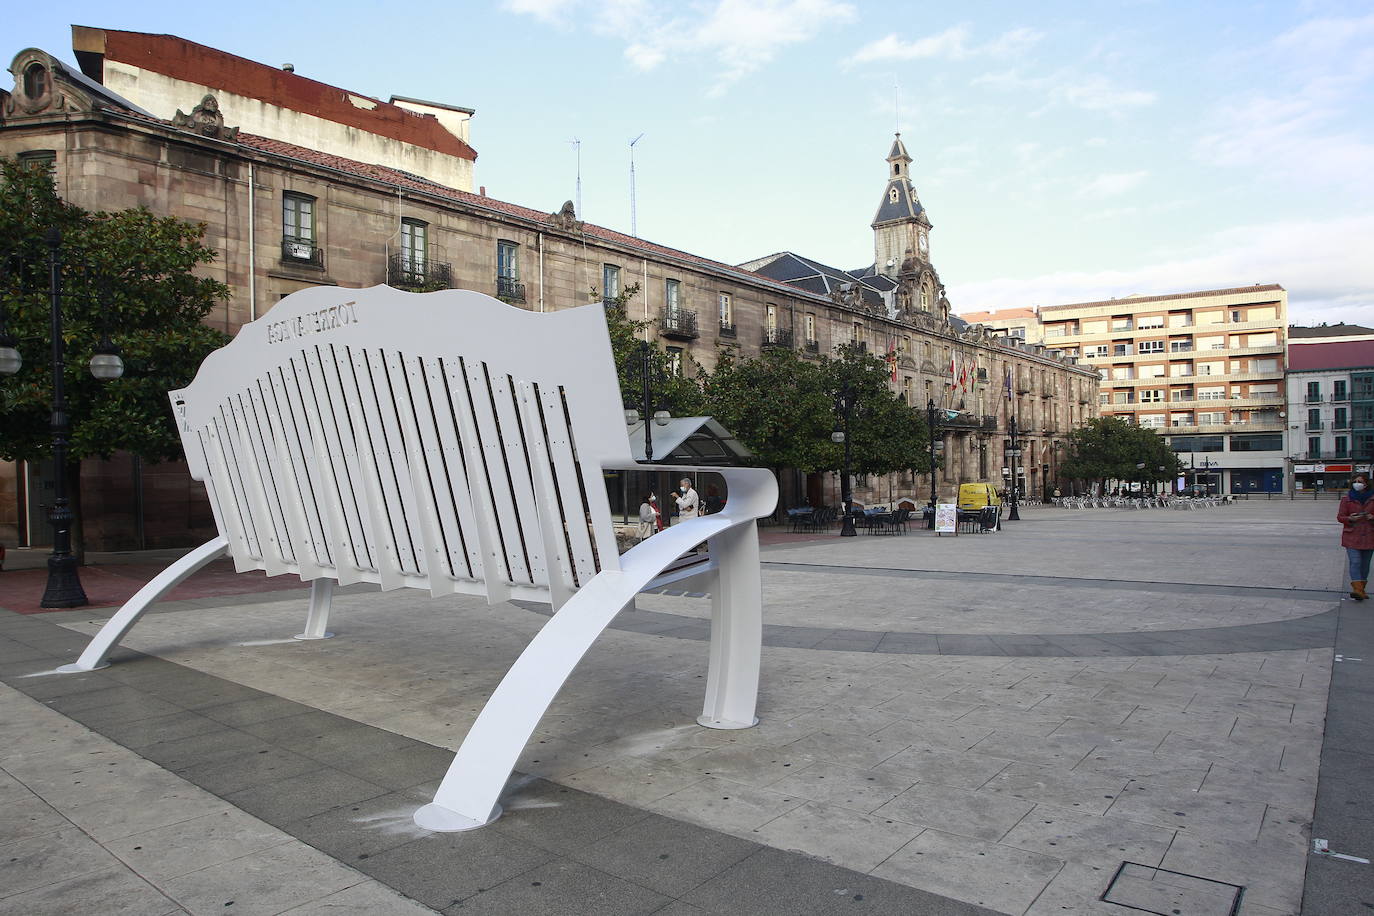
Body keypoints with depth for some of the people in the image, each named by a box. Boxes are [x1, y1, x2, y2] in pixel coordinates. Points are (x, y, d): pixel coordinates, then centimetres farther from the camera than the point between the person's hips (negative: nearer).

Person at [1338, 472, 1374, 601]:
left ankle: (1361, 589, 21)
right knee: (1355, 562, -13)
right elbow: (1340, 517, 1)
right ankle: (1357, 589, -20)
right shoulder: (1347, 499, 2)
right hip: (1352, 536, -3)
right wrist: (1350, 518, -19)